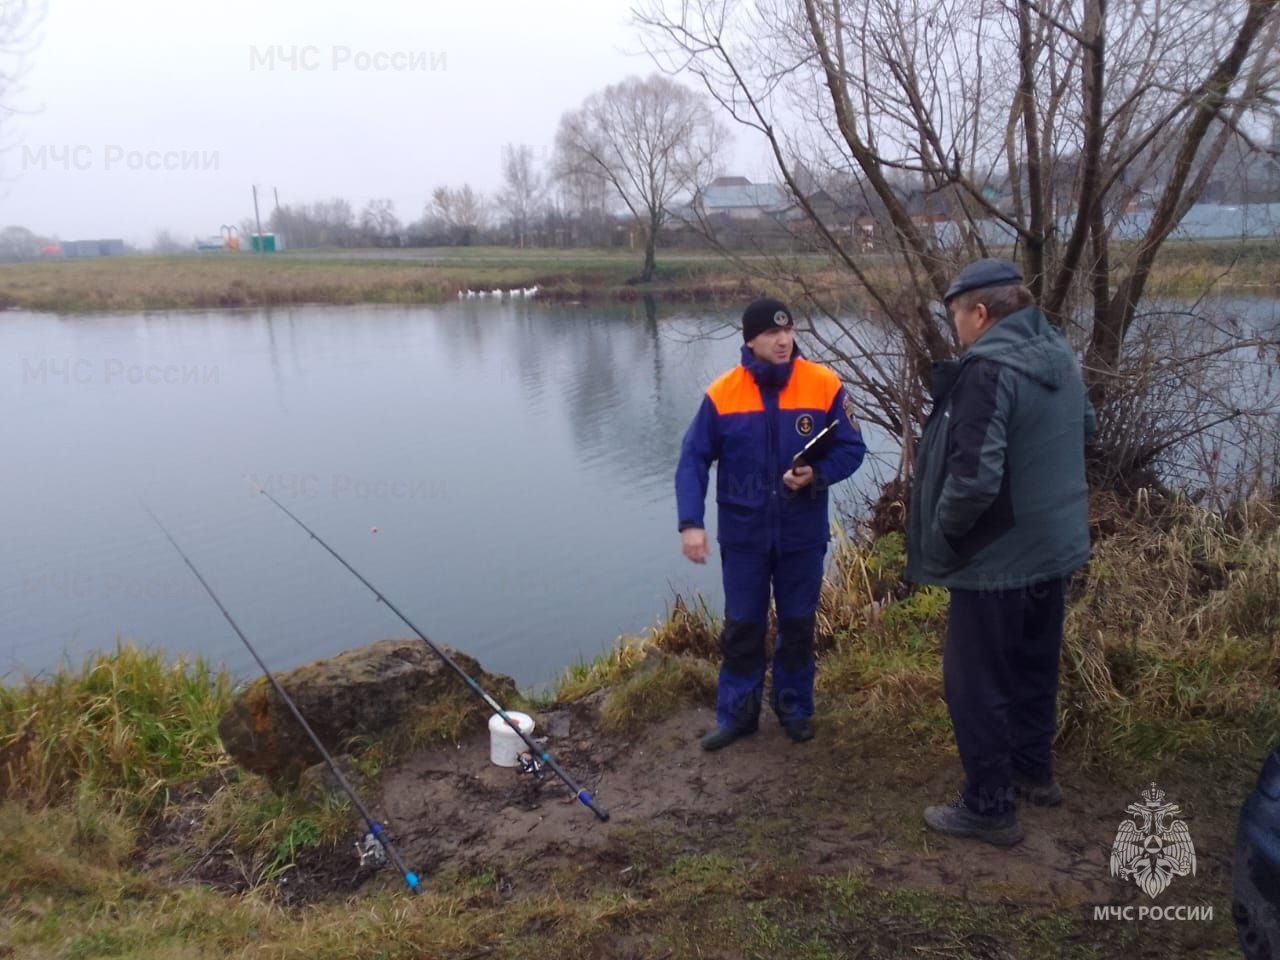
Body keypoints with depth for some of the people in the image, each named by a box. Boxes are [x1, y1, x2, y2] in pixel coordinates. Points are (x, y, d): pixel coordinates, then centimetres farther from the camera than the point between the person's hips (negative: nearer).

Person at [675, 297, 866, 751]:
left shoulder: (824, 385, -7)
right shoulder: (722, 393, -8)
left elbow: (852, 448, -1)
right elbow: (693, 460, -6)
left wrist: (817, 475, -20)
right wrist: (691, 522, -15)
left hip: (802, 533, 1)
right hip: (744, 534, 0)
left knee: (797, 625, 13)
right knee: (742, 626, 9)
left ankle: (795, 708, 32)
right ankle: (736, 713, 25)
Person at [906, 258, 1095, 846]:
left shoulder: (987, 370, -24)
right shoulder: (1060, 357, 5)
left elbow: (973, 478, -31)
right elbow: (1086, 429, 22)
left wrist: (940, 536, -15)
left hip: (998, 558, -9)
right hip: (1055, 546, 9)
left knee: (977, 684, 5)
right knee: (1033, 667, 23)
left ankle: (989, 808, 16)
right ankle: (1034, 773, 40)